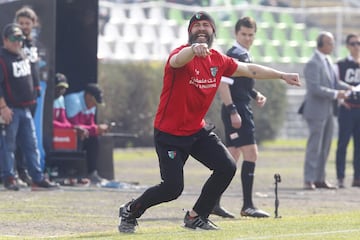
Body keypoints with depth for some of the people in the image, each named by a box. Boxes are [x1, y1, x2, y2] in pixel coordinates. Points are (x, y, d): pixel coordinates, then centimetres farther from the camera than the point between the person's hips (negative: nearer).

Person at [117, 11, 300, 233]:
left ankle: (196, 216, 13)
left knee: (227, 167, -7)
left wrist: (282, 75, 23)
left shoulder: (218, 60, 2)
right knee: (173, 187, -14)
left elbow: (249, 69, 18)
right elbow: (178, 60, -45)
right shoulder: (183, 54, -19)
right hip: (170, 133, -7)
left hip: (198, 130, 7)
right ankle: (130, 211, 13)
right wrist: (194, 49, -68)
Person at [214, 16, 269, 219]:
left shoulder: (246, 56, 17)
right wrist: (232, 110, -24)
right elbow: (222, 83, -20)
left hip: (244, 110, 10)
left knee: (232, 156, 10)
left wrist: (256, 95, 13)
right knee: (251, 154, -10)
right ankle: (248, 206, -8)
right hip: (236, 111, -10)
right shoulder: (234, 55, -12)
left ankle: (213, 203, 13)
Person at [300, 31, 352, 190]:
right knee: (314, 147, -5)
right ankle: (309, 180, 1)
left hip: (328, 111, 9)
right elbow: (315, 89, -22)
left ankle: (319, 179, 17)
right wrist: (335, 94, -21)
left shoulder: (327, 62, 13)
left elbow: (334, 82, 17)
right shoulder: (313, 64, -15)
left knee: (325, 147, 11)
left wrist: (347, 88, -1)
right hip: (317, 111, -9)